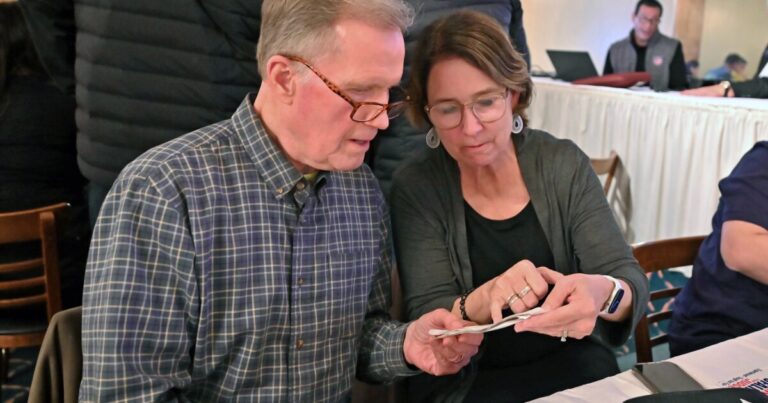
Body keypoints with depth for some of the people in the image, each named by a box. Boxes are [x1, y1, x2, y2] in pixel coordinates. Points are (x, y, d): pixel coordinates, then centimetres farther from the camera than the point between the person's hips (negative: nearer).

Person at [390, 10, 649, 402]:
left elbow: (629, 280, -8)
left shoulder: (564, 164, -4)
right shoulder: (415, 188, -8)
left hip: (573, 368, 2)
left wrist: (604, 293, -32)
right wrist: (483, 300, -33)